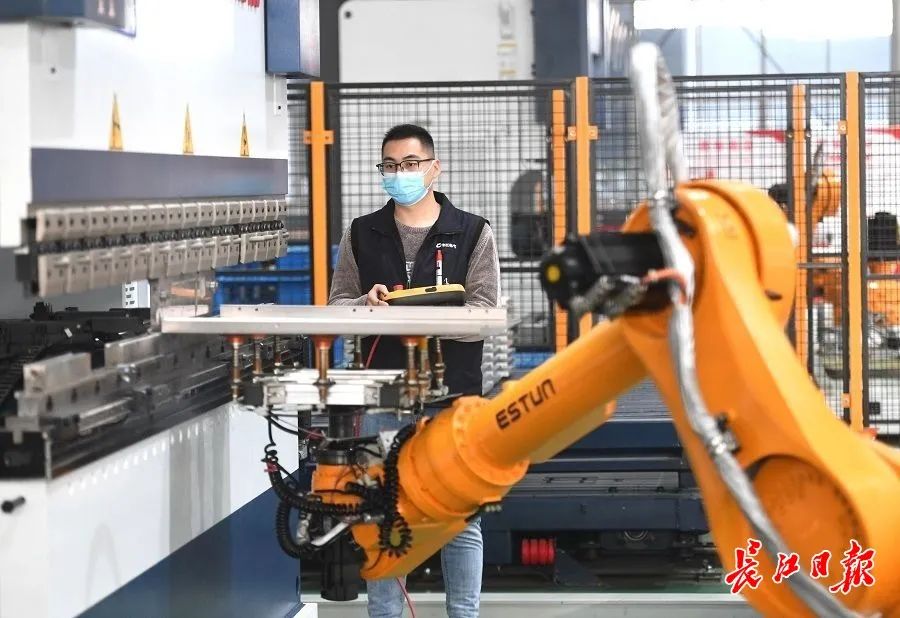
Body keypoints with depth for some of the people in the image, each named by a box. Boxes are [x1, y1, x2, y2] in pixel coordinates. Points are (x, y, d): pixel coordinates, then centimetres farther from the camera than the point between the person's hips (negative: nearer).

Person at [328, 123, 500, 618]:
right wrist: (367, 304, -15)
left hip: (452, 393, -2)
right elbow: (336, 307, 8)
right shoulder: (361, 234, 10)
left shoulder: (473, 234, 2)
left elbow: (484, 314, -5)